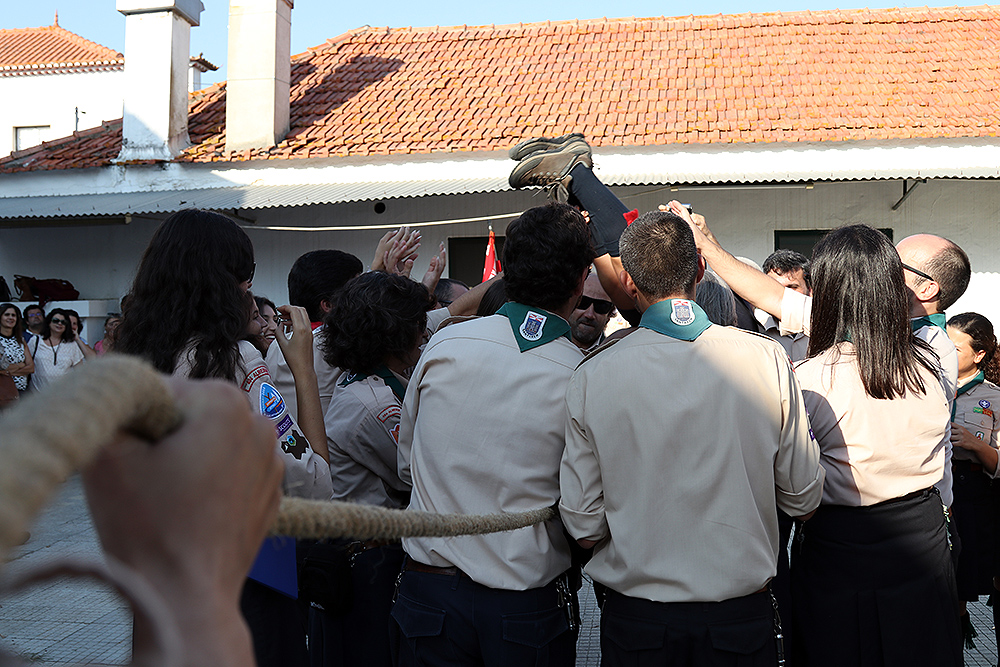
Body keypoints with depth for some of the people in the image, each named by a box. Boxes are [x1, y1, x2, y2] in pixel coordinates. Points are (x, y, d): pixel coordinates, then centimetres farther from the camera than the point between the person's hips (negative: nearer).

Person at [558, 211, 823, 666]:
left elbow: (585, 529, -9)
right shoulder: (768, 359, -11)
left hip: (634, 620, 0)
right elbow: (804, 500, -2)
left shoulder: (591, 376, -13)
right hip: (742, 617, 1)